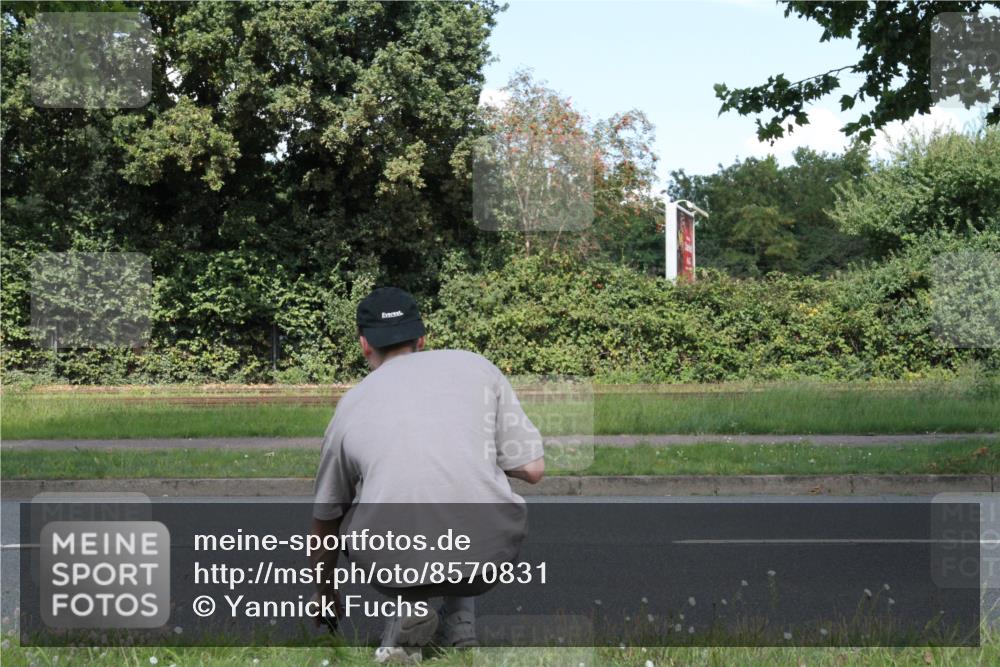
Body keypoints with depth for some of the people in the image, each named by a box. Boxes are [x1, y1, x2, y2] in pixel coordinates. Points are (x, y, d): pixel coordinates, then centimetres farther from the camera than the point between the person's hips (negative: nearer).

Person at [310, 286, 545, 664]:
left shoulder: (351, 404, 18)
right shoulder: (476, 366, 13)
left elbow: (325, 517, 30)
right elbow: (532, 469, 8)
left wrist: (324, 593, 48)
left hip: (396, 567, 0)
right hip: (490, 558, 0)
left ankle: (408, 608, 9)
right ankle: (458, 624, 21)